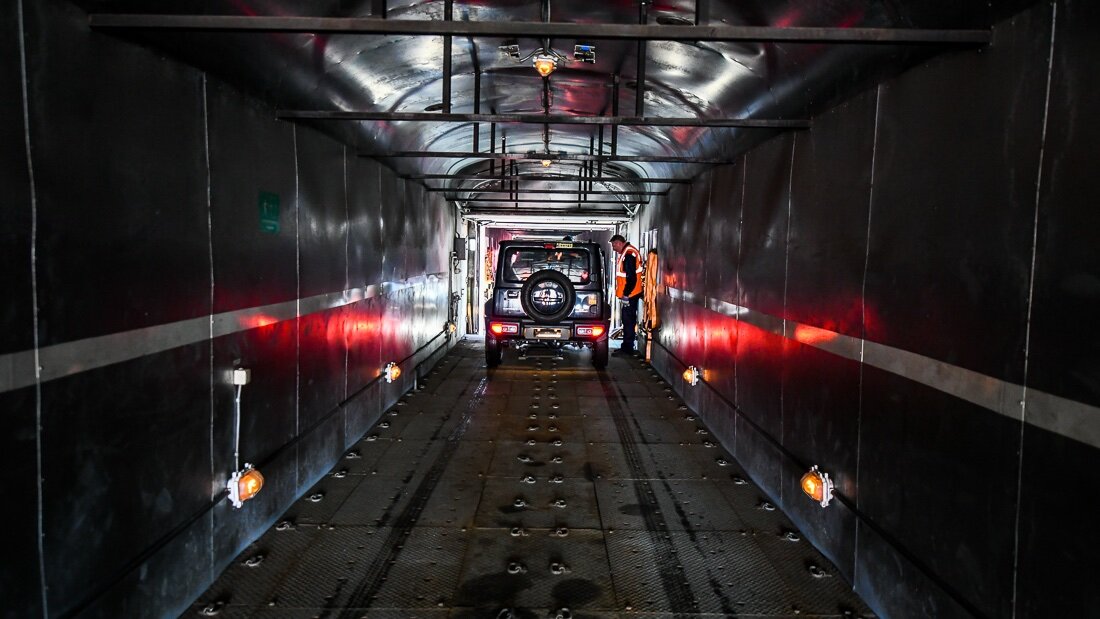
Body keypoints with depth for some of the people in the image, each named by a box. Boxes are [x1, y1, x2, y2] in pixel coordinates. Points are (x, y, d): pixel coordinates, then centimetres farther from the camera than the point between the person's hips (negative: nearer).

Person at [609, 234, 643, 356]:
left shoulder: (628, 254, -19)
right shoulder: (627, 252, 15)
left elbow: (631, 276, -23)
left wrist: (626, 294, -21)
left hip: (629, 294, -11)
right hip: (630, 294, 11)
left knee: (628, 321, -6)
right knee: (628, 320, 15)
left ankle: (627, 349, -1)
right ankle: (627, 347, 24)